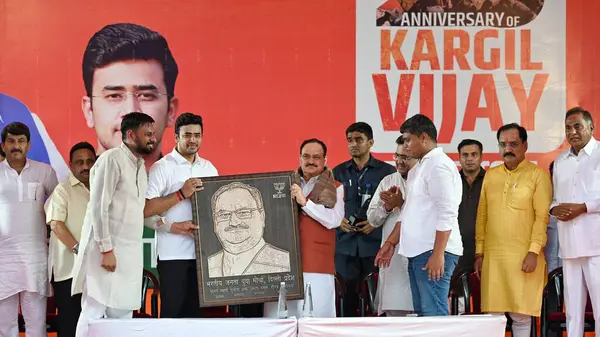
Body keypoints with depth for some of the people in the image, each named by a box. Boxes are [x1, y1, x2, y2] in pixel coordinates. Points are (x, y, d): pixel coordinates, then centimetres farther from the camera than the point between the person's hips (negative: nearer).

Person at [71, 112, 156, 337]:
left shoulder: (140, 166, 17)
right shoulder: (112, 159, -10)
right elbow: (98, 207, -15)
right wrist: (106, 249, -19)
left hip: (130, 254, 8)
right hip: (107, 251, -8)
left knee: (122, 316, 6)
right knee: (93, 312, -6)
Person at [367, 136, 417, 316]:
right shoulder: (388, 181, 15)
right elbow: (373, 219, 14)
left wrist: (402, 204, -11)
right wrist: (387, 206, -4)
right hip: (393, 258, 5)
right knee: (394, 309, 4)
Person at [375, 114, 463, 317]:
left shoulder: (439, 165, -10)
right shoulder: (418, 169, 20)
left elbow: (446, 214, -17)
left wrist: (437, 254, -22)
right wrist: (390, 243, 21)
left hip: (433, 253, -10)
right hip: (417, 252, 10)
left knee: (434, 314, -12)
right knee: (422, 312, 10)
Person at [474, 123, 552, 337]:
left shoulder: (538, 174, 0)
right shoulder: (490, 175, 14)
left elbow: (542, 216, -6)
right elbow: (482, 216, 14)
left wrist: (533, 252, -14)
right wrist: (479, 252, 9)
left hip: (523, 257, -4)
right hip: (492, 256, 4)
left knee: (521, 315, -2)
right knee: (493, 314, 3)